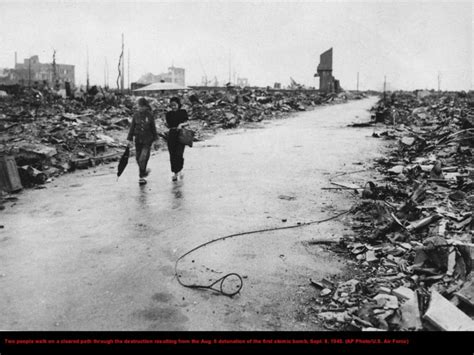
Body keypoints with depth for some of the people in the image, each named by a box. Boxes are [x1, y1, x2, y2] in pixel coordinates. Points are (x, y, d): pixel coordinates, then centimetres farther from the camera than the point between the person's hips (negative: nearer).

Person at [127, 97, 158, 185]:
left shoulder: (149, 115, -2)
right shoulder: (135, 115, 2)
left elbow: (153, 127, 5)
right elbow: (132, 127, 6)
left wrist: (155, 138, 9)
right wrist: (130, 139, 5)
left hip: (147, 139, -2)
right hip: (138, 139, 2)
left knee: (143, 158, -4)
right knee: (138, 158, 2)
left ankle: (141, 177, 6)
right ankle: (144, 171, 19)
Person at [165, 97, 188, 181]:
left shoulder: (183, 112, 2)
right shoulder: (169, 114, 9)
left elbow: (186, 123, 1)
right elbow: (168, 125, 14)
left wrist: (181, 124, -18)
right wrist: (166, 124, -8)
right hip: (171, 135, 3)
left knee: (179, 154, -14)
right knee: (172, 155, 3)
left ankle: (180, 170, 10)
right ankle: (175, 173, 15)